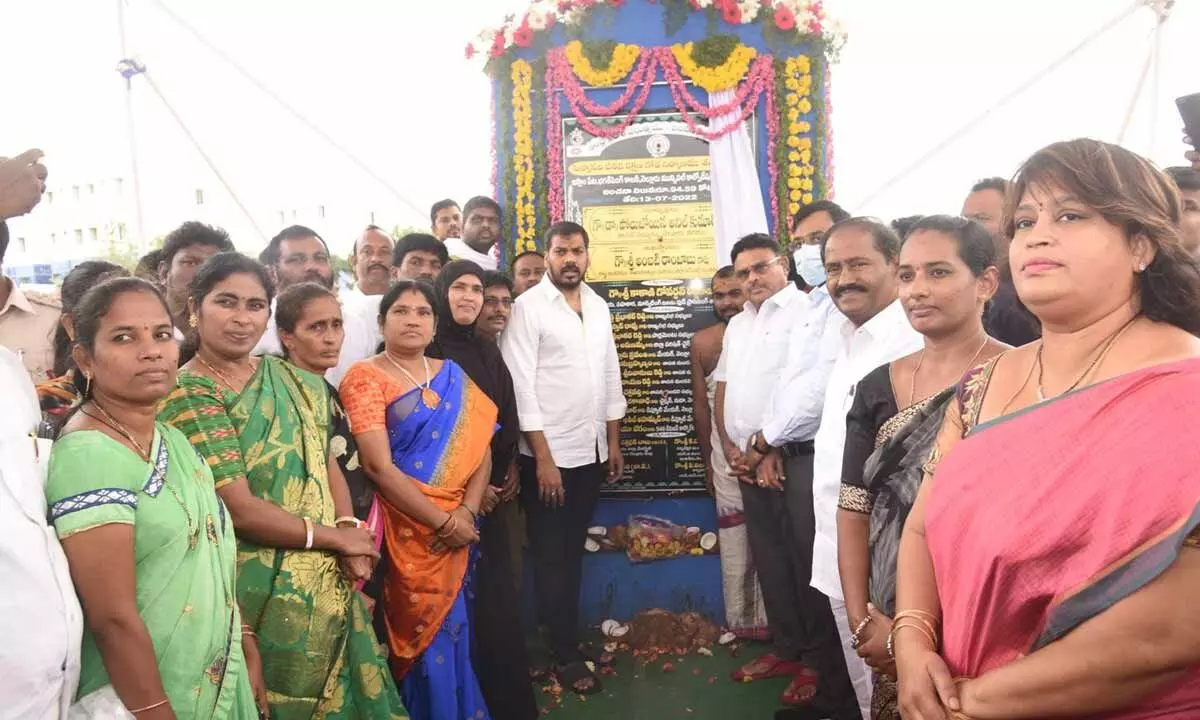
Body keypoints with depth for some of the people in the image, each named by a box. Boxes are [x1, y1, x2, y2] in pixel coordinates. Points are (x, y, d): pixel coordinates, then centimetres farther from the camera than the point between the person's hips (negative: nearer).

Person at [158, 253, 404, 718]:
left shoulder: (294, 381, 6)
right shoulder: (185, 397, -14)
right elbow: (238, 508, -20)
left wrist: (350, 527, -10)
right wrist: (338, 537, -11)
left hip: (328, 581, 6)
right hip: (260, 592, -6)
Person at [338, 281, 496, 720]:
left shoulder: (452, 375, 8)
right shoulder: (365, 378, -8)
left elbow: (481, 449, 5)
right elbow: (378, 466, -16)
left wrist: (468, 511, -11)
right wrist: (443, 521, -15)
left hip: (457, 528, 5)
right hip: (406, 531, -4)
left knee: (452, 631, 15)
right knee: (419, 636, 6)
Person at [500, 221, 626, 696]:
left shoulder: (598, 306, 8)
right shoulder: (528, 307, -10)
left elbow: (611, 375, 13)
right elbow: (520, 387, -14)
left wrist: (614, 443, 10)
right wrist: (543, 458, -16)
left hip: (590, 451, 6)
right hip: (548, 455, -5)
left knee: (573, 552, 16)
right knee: (552, 557, 6)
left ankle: (562, 637, 31)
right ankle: (566, 655, 19)